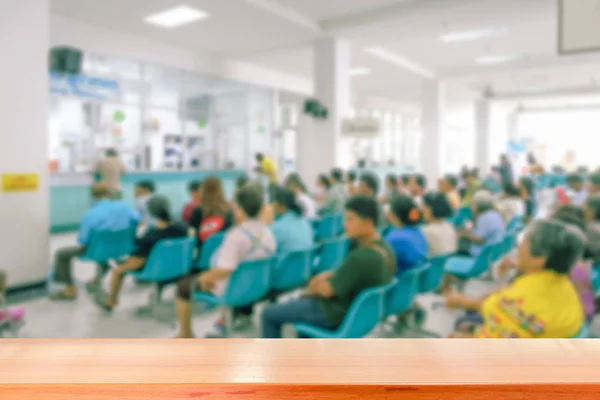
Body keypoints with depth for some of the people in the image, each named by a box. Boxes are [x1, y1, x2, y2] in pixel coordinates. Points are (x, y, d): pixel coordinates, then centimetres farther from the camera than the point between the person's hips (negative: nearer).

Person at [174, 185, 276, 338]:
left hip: (232, 288, -7)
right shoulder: (268, 232, -5)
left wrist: (205, 278, -15)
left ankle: (185, 335, 28)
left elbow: (224, 270, -35)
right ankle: (225, 319, 46)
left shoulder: (236, 235, -29)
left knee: (183, 285, 15)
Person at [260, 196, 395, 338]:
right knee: (305, 298, 34)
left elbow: (326, 290, -24)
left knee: (269, 313, 4)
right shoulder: (386, 249, -4)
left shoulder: (361, 257, -33)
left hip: (339, 314, -9)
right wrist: (329, 275, -3)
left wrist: (315, 285, -3)